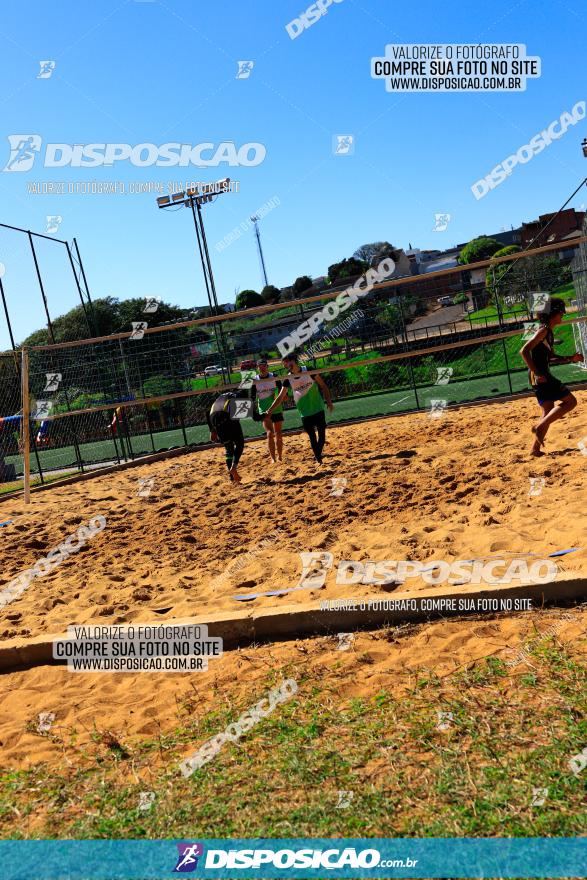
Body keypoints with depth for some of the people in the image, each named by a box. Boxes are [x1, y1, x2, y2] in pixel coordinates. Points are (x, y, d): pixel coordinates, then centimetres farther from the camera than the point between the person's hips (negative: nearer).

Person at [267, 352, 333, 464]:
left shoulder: (308, 371, -8)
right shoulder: (288, 379, -1)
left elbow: (323, 386, -1)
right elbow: (280, 397, 2)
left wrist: (328, 401, -9)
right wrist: (269, 410, -6)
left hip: (318, 409, -1)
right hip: (305, 413, 1)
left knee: (322, 435, 1)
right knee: (312, 438, 1)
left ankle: (317, 456, 17)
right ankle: (319, 459, 10)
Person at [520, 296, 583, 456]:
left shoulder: (549, 332, 17)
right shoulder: (543, 330, -13)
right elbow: (524, 351, -22)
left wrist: (571, 359, 13)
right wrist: (536, 373, -23)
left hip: (542, 378, 10)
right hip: (541, 377, -10)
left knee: (548, 413, 14)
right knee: (570, 401, -5)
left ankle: (535, 449, 15)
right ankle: (539, 427, -9)